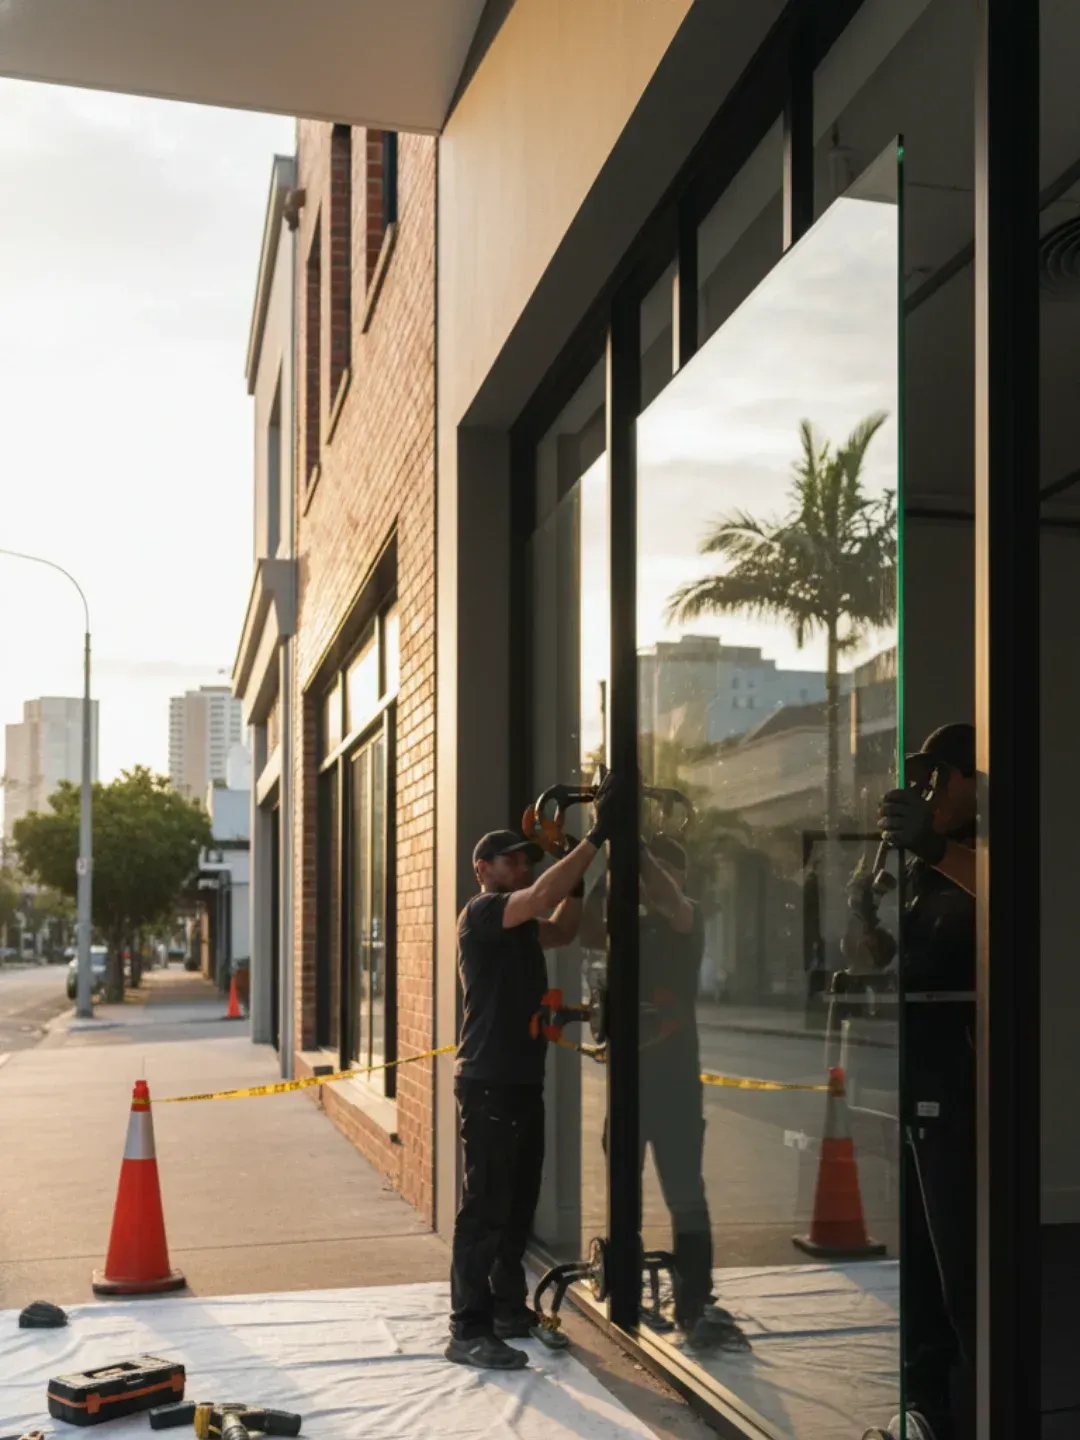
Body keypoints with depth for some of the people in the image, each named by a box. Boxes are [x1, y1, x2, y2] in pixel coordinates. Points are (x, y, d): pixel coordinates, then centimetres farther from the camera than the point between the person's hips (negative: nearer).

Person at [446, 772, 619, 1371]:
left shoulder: (517, 925, 19)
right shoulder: (481, 913, -11)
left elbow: (561, 929, 21)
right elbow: (541, 898, -26)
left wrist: (578, 871, 9)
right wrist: (595, 837, -26)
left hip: (523, 1080, 10)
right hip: (488, 1082, -10)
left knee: (518, 1203, 16)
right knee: (485, 1207, -8)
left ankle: (508, 1309, 27)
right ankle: (468, 1331, -5)